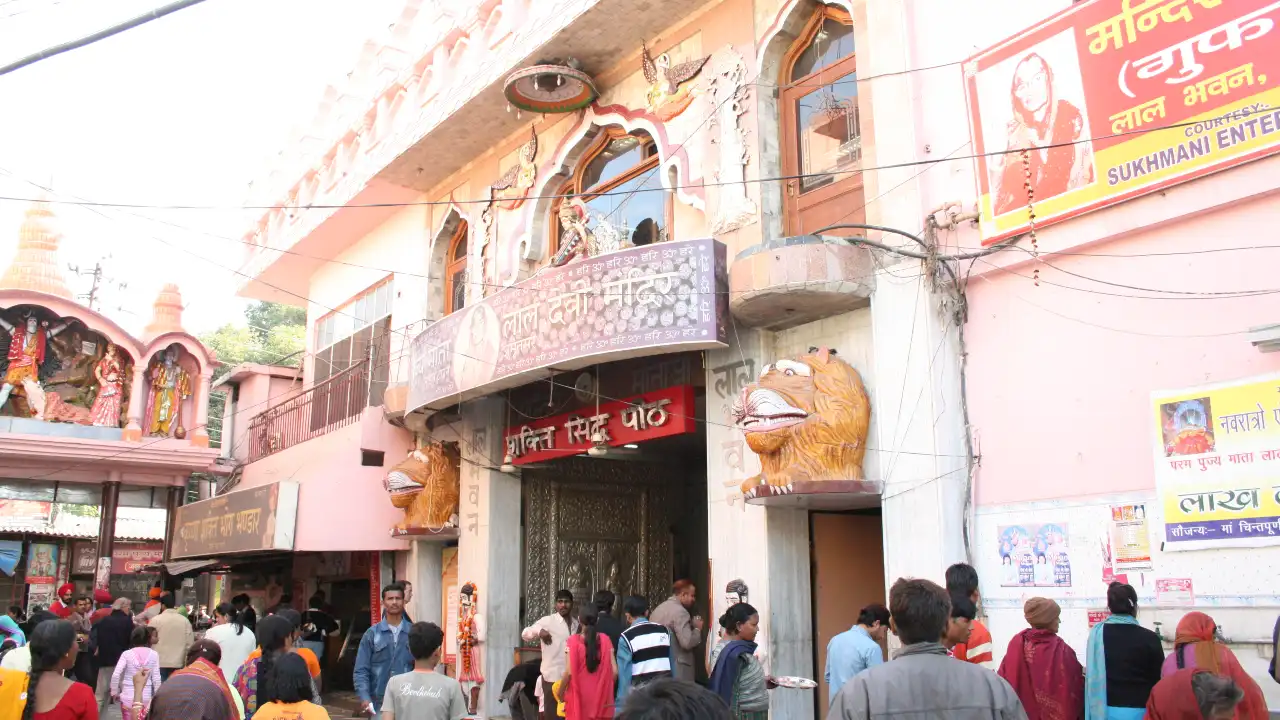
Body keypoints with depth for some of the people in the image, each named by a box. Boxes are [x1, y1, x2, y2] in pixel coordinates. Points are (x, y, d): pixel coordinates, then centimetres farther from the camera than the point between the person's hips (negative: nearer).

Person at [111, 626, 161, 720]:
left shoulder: (126, 654, -4)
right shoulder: (154, 655, -4)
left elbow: (116, 675, -10)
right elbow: (156, 678, -4)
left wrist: (115, 692, 3)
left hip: (128, 697, 0)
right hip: (146, 697, 0)